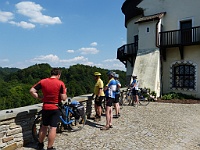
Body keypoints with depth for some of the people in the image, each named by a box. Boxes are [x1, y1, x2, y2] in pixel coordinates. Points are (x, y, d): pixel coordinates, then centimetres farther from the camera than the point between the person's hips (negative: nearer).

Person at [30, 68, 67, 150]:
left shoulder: (43, 81, -1)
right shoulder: (60, 83, -12)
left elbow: (32, 91, -3)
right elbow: (64, 98, -13)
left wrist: (40, 97, 6)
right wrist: (65, 92, 6)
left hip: (45, 107, 5)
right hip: (55, 108, -4)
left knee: (44, 126, 21)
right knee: (53, 128, 4)